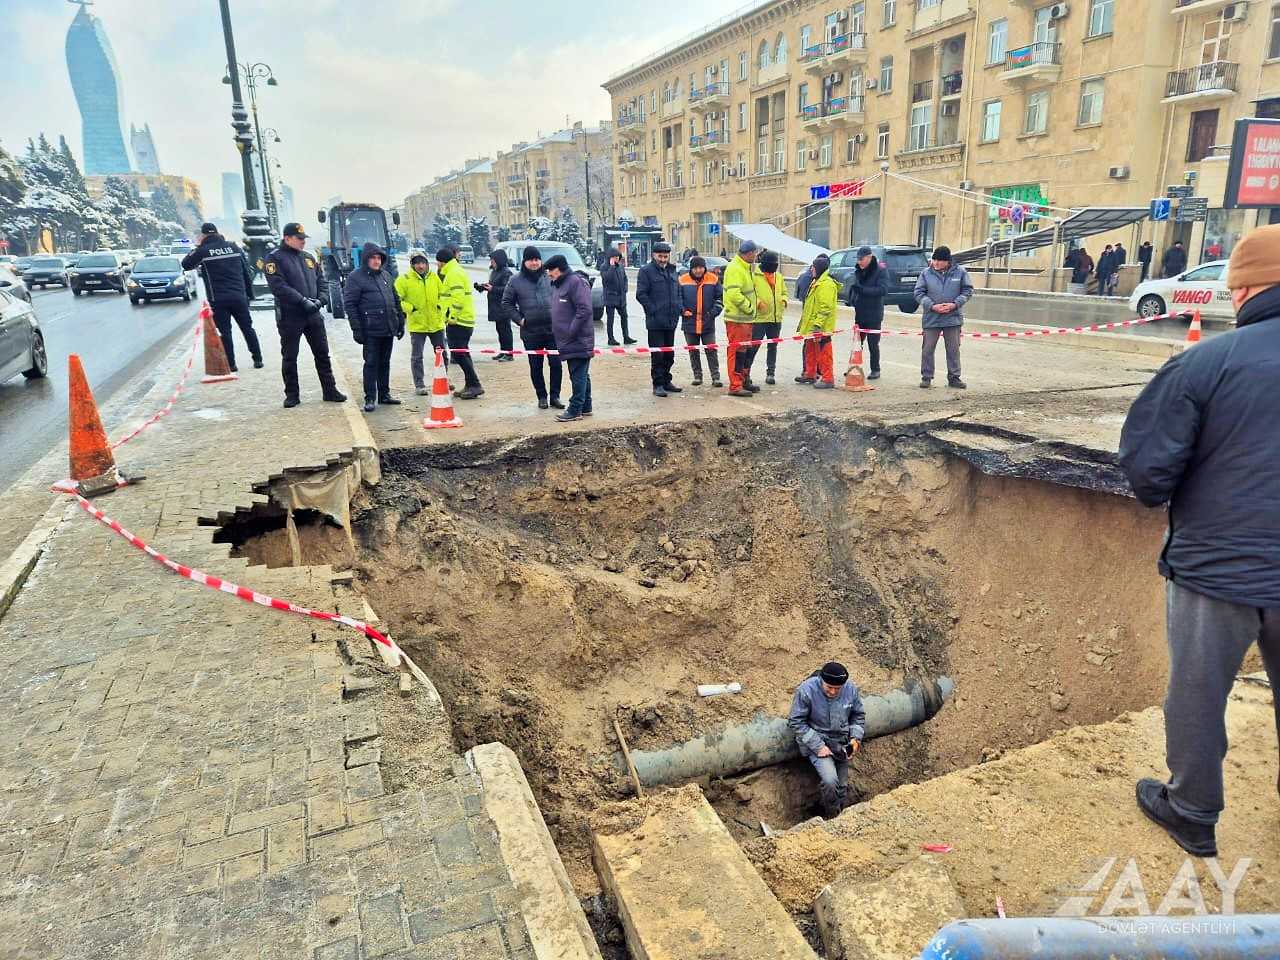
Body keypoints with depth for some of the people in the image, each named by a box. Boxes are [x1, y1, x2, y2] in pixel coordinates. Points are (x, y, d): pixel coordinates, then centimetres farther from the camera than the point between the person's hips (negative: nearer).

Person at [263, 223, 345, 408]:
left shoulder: (308, 257, 13)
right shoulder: (274, 258, -6)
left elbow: (320, 280, 17)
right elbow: (278, 286, -18)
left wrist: (319, 299, -1)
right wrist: (303, 300, -23)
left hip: (313, 315, 5)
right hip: (289, 316, -5)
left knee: (322, 353, 8)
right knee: (289, 358, 5)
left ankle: (330, 390, 17)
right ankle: (292, 394, 14)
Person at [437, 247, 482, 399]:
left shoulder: (454, 273, -13)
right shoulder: (454, 271, 19)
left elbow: (458, 297, -23)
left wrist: (453, 316, -21)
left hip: (458, 321, -11)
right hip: (463, 320, 11)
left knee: (459, 354, -10)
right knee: (462, 354, 13)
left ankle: (474, 385, -9)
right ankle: (470, 386, 18)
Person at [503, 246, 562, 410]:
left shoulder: (549, 277, 3)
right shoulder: (516, 281, 1)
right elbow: (506, 302, 8)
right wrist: (519, 319, -1)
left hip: (552, 329, 0)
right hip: (530, 331, 0)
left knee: (556, 363, -1)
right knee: (535, 366, 7)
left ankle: (555, 396, 11)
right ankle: (541, 396, 20)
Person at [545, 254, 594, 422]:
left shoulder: (575, 282, -13)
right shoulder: (556, 285, 17)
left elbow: (584, 309, -20)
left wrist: (570, 331, -19)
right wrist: (555, 330, 15)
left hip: (579, 340, -9)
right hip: (568, 341, 9)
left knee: (578, 375, -5)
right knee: (581, 375, 15)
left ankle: (575, 410, -1)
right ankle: (585, 407, 22)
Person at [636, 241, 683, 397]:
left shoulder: (672, 270, 16)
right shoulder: (646, 271, -5)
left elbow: (678, 291, 23)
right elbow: (641, 294, -10)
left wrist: (678, 309, 9)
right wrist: (653, 310, -13)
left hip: (671, 320, 6)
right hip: (655, 321, -6)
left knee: (669, 354, 12)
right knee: (657, 354, -4)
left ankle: (666, 381, 23)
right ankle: (658, 384, 2)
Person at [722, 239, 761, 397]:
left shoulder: (747, 268, 17)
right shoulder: (734, 268, -16)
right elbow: (734, 294, -26)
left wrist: (752, 307, 13)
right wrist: (749, 307, -17)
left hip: (746, 318, 10)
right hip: (736, 318, -10)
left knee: (747, 350, 17)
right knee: (737, 351, -6)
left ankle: (745, 381, 28)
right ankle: (735, 386, -2)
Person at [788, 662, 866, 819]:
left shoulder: (851, 689, -11)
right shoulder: (806, 691, -24)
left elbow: (858, 715, 8)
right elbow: (796, 722, -17)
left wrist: (856, 738, -6)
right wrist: (818, 746, -20)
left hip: (841, 741, 5)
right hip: (816, 740, -4)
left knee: (842, 786, 12)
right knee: (830, 780, -23)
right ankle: (832, 818, 1)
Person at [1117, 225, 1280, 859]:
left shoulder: (1208, 361, -16)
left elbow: (1147, 467, -16)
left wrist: (1165, 500, 6)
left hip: (1215, 566, -3)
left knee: (1198, 694, 14)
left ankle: (1192, 813, 31)